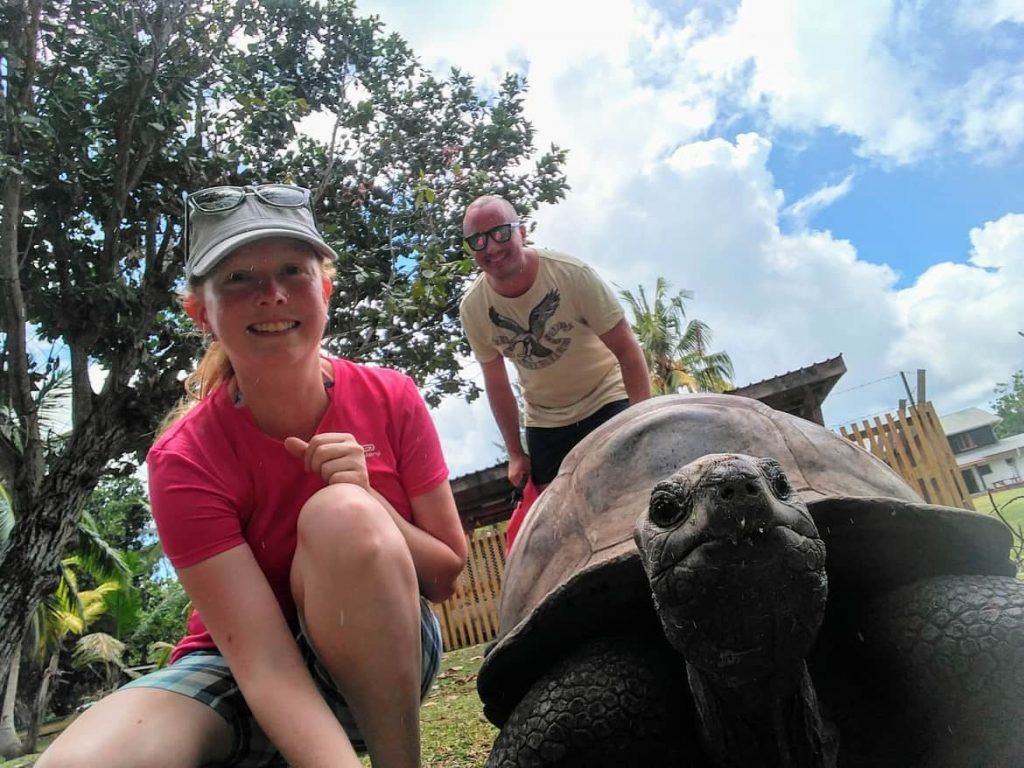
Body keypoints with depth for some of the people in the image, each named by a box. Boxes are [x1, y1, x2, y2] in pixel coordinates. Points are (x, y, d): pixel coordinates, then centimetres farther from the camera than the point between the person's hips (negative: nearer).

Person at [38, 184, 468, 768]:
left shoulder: (391, 401, -13)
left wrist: (367, 503, -26)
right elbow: (266, 665, -24)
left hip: (381, 659, 1)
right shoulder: (185, 460, -17)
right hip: (239, 673, 0)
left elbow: (448, 576, -7)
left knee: (342, 515, -30)